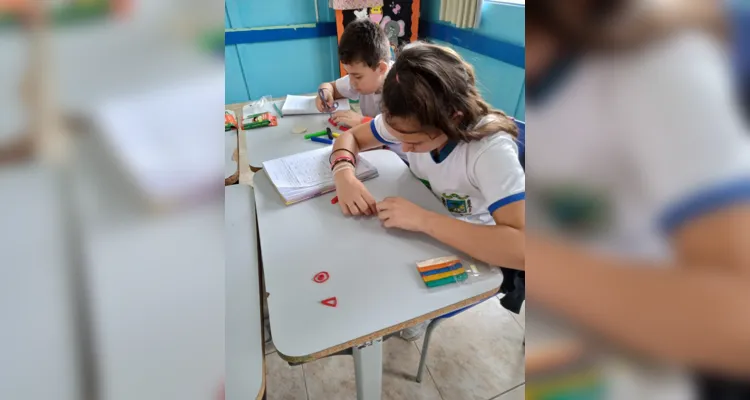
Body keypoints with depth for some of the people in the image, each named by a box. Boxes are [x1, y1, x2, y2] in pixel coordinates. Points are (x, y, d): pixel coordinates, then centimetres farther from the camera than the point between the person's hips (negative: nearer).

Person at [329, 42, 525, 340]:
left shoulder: (492, 150, -33)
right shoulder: (411, 122, -17)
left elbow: (521, 250, -43)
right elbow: (351, 138, -5)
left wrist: (423, 220, -43)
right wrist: (344, 175, -27)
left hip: (470, 253, -4)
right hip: (421, 233, 5)